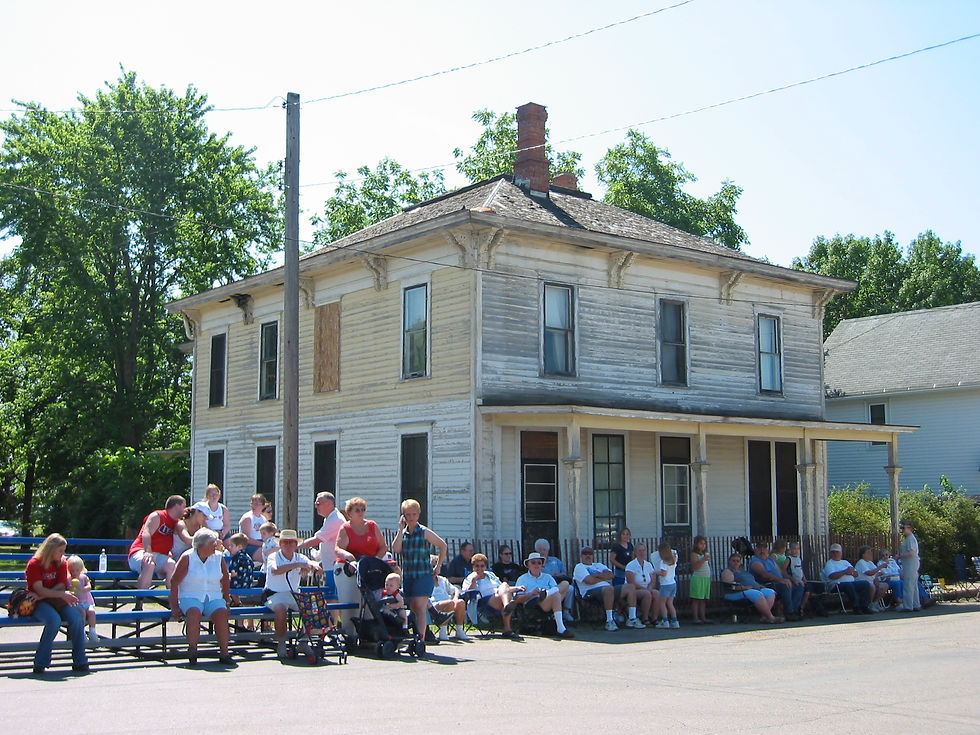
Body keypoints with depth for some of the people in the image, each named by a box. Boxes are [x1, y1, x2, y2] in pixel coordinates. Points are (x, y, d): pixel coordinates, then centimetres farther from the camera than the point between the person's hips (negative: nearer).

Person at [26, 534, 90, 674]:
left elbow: (61, 586, 1)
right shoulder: (34, 564, -6)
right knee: (54, 620, -36)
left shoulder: (62, 563, 9)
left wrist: (43, 595, -15)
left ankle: (80, 662, -18)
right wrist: (62, 594, -23)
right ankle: (40, 663, -24)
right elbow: (39, 590, -14)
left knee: (76, 617, -26)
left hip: (57, 601, 4)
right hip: (39, 604, -4)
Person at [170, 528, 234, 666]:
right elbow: (174, 583, -3)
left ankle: (224, 653, -25)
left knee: (221, 614, -29)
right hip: (190, 597, -3)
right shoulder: (187, 558, -3)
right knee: (194, 613, -36)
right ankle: (192, 653, -27)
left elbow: (225, 582, 17)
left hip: (214, 597, 3)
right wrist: (174, 607, -7)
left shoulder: (219, 558, 8)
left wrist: (227, 602, 13)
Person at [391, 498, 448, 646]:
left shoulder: (425, 532, -2)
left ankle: (420, 639, -17)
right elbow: (396, 549, -8)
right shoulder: (402, 533, 10)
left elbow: (443, 546, 2)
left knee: (420, 607, -12)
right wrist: (401, 529, -7)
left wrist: (438, 566, 1)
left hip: (423, 575, -5)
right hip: (407, 576, 5)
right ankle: (416, 638, 14)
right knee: (413, 608, 8)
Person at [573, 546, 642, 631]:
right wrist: (604, 577, 5)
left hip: (609, 589, 7)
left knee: (630, 587, -10)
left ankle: (632, 619, -14)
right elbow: (589, 581, -9)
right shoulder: (579, 567, 10)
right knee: (609, 588, -39)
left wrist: (598, 575, -4)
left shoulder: (598, 565, 31)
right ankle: (609, 621, -35)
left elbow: (611, 575, 12)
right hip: (591, 591, -7)